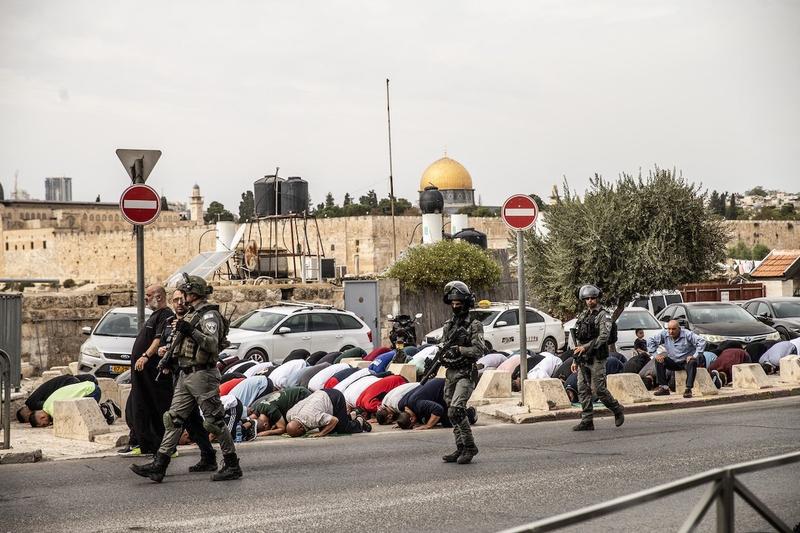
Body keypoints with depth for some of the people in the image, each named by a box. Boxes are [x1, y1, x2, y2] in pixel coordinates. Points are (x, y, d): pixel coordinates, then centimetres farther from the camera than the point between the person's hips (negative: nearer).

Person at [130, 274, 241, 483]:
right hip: (185, 375, 10)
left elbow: (213, 344, -26)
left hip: (202, 375, -10)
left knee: (214, 422, -5)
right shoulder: (191, 315, 17)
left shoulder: (209, 315, -12)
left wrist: (191, 332, -35)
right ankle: (158, 466, 2)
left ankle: (232, 466, 3)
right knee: (173, 419, 4)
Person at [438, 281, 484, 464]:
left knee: (456, 410, -21)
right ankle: (461, 449, 16)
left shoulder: (474, 326, -6)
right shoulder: (448, 326, 14)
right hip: (450, 373, 7)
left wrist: (458, 349, -20)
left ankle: (470, 446, -10)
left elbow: (478, 351, -14)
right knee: (453, 413, 8)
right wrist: (440, 356, 0)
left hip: (465, 374, -7)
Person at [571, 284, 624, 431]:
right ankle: (587, 421, 5)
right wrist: (575, 360, 16)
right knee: (583, 390, 2)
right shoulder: (583, 315, 17)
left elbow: (604, 337, -18)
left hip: (596, 358, -7)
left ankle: (617, 410, 15)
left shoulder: (603, 315, -5)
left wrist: (586, 347, -24)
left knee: (599, 389, -7)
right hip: (583, 359, 7)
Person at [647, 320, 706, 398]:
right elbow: (650, 341, -1)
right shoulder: (664, 335, -5)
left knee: (692, 363, -37)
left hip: (686, 361, -4)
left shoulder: (687, 334, -16)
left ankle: (688, 389, -37)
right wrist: (655, 355, -11)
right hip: (673, 362, 4)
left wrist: (695, 356, -27)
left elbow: (701, 341, -22)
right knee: (659, 361, -18)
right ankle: (664, 387, -18)